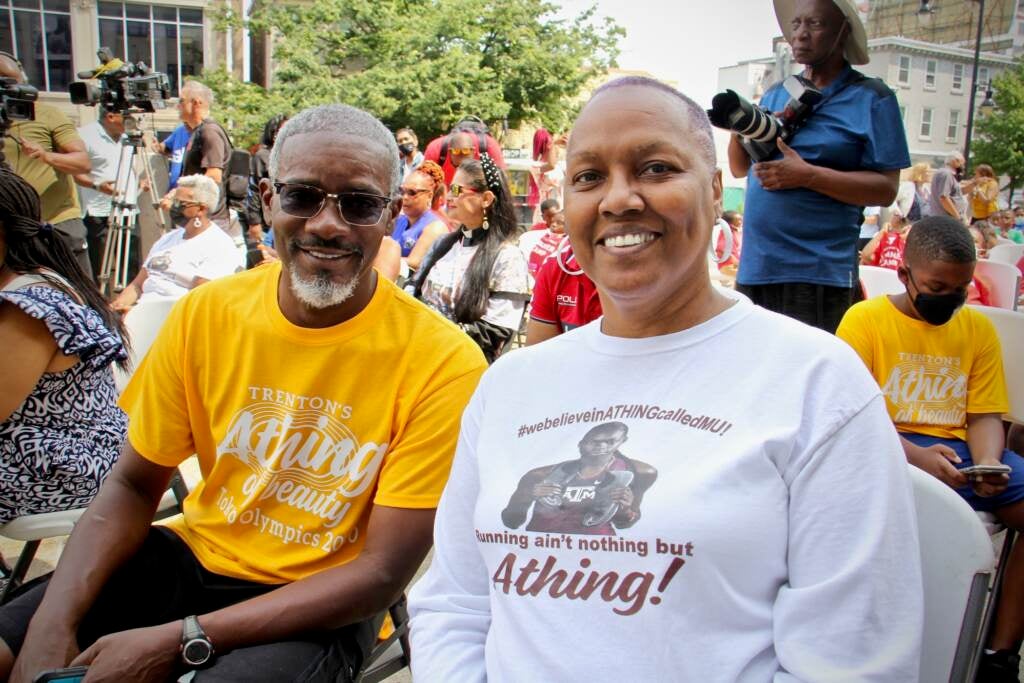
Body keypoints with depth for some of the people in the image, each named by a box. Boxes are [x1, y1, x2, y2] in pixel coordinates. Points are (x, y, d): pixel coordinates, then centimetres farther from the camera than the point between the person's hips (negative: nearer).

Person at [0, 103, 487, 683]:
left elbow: (384, 575, -17)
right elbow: (132, 488, 2)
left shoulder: (442, 362, -20)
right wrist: (52, 624, -14)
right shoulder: (204, 313, -7)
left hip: (321, 606, -3)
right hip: (196, 554, 4)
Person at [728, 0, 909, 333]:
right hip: (753, 266, 6)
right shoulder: (774, 95, 14)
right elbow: (739, 168, 16)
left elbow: (885, 189, -8)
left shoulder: (871, 98, -2)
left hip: (818, 273, -5)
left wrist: (807, 175, -19)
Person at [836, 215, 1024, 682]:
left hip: (957, 450, 5)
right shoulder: (865, 319, -1)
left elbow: (985, 415, 9)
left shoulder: (978, 328, 13)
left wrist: (987, 461, -13)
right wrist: (915, 455, -23)